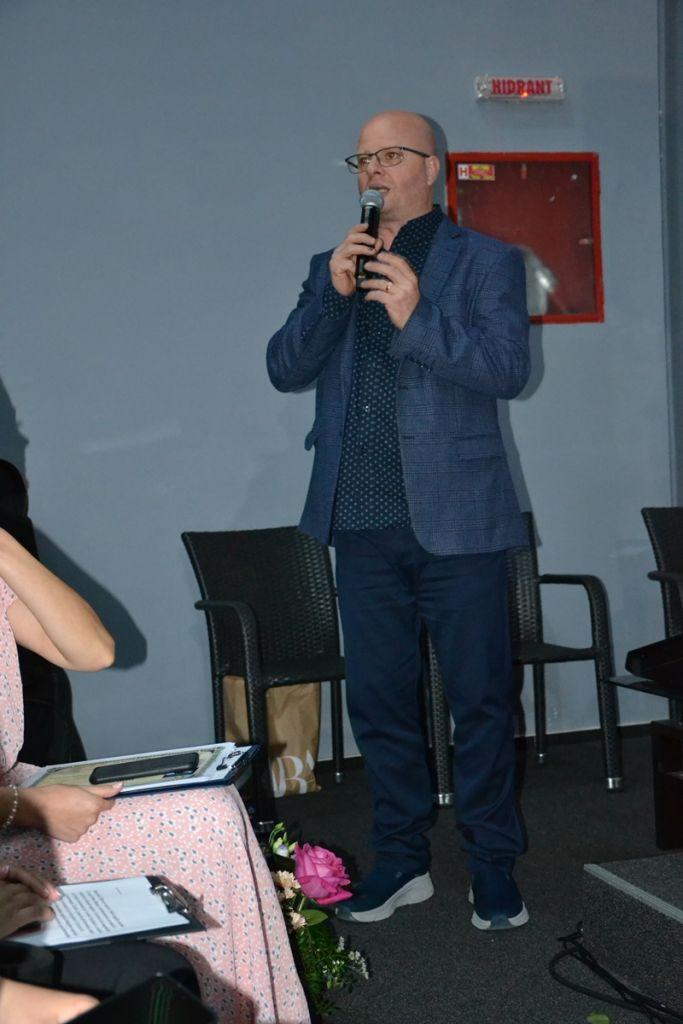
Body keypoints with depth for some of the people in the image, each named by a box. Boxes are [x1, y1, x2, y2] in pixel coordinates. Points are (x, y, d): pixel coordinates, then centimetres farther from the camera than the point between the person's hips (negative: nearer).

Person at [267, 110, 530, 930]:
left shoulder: (484, 261, 2)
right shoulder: (332, 268, 15)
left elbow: (508, 367, -10)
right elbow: (286, 369, 4)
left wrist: (417, 317, -20)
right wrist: (333, 292, -9)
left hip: (455, 519, -4)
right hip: (361, 523, 4)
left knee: (480, 699, 3)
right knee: (378, 700, 11)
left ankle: (493, 864, 18)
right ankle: (401, 861, 25)